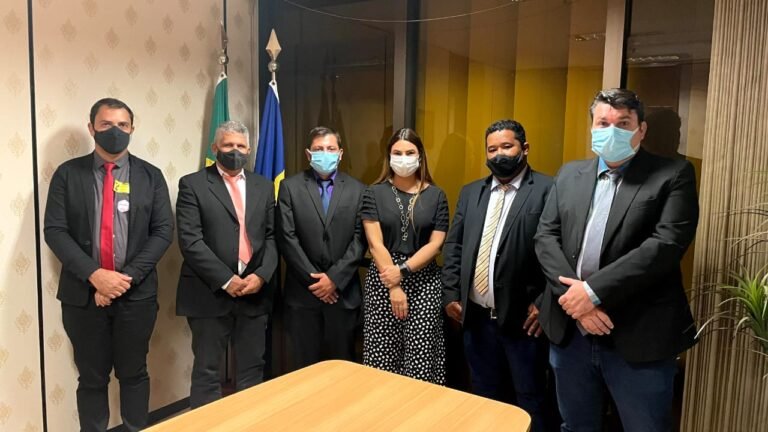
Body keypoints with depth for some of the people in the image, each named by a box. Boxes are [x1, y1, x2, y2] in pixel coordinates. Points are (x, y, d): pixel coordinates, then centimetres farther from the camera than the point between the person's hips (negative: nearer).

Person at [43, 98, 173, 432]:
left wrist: (127, 277, -13)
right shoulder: (68, 174, 1)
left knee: (133, 374, 13)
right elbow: (54, 231, -4)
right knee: (91, 378, 12)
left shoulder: (150, 175, 3)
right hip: (83, 293, 0)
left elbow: (163, 231, -3)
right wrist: (94, 275, -17)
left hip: (137, 292, 0)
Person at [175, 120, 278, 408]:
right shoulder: (193, 184, -1)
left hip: (255, 292, 4)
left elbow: (272, 236, 8)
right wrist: (226, 280, -15)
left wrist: (261, 275, -8)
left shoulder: (264, 187, 12)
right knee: (207, 373, 7)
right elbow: (190, 240, -10)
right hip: (210, 294, -3)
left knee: (252, 370, 13)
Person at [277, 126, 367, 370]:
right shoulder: (290, 187, 2)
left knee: (341, 364, 9)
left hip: (343, 291, 1)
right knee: (304, 365, 8)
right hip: (302, 291, -1)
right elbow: (287, 238, -4)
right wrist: (313, 279, -9)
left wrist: (335, 278, -10)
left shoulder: (357, 190, 5)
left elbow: (360, 239, -1)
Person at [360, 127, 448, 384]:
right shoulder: (375, 193, 1)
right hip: (383, 279, 0)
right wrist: (393, 287, -11)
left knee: (421, 358, 1)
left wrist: (403, 270, -13)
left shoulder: (435, 196, 4)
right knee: (382, 357, 2)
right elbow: (375, 243, -5)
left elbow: (435, 244, -2)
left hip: (423, 281, 0)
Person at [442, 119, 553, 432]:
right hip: (476, 316, 5)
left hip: (523, 317, -5)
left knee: (529, 401, 12)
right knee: (484, 397, 20)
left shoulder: (548, 190, -7)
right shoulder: (470, 192, 11)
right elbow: (453, 247, 11)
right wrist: (451, 295, 5)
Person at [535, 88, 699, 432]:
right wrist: (571, 292, -14)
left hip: (638, 337, -4)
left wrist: (593, 290, -20)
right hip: (569, 332, 4)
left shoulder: (673, 175, -4)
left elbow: (666, 245, -17)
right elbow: (546, 237, 2)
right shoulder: (569, 175, 9)